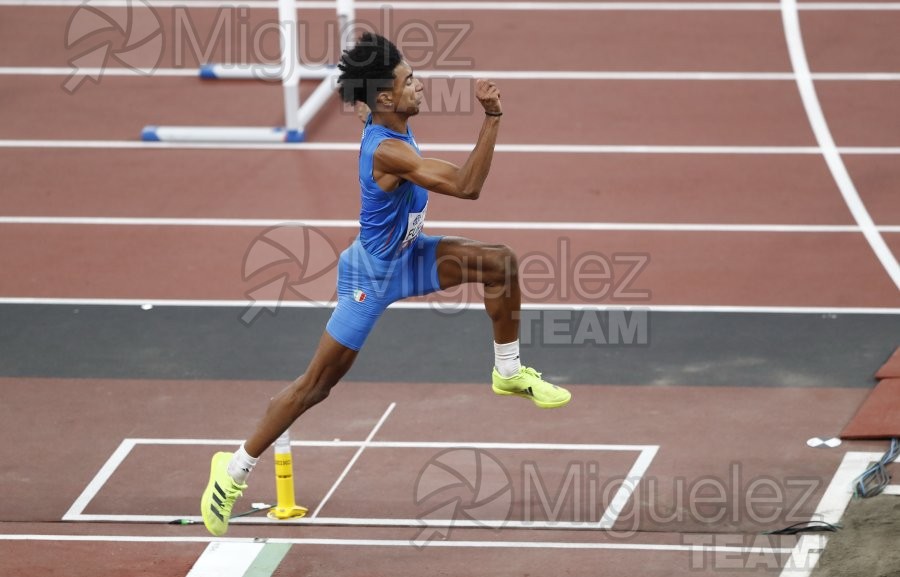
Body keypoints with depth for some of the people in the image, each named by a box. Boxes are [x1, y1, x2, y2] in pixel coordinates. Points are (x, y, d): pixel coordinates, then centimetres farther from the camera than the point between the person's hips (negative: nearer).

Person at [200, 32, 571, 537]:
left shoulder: (395, 128, -5)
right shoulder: (388, 151, -33)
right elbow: (467, 187, -37)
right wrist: (493, 118, -38)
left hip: (406, 255, 9)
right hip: (373, 273, -9)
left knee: (500, 261, -3)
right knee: (319, 381, -3)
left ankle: (510, 372, 15)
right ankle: (235, 470, 8)